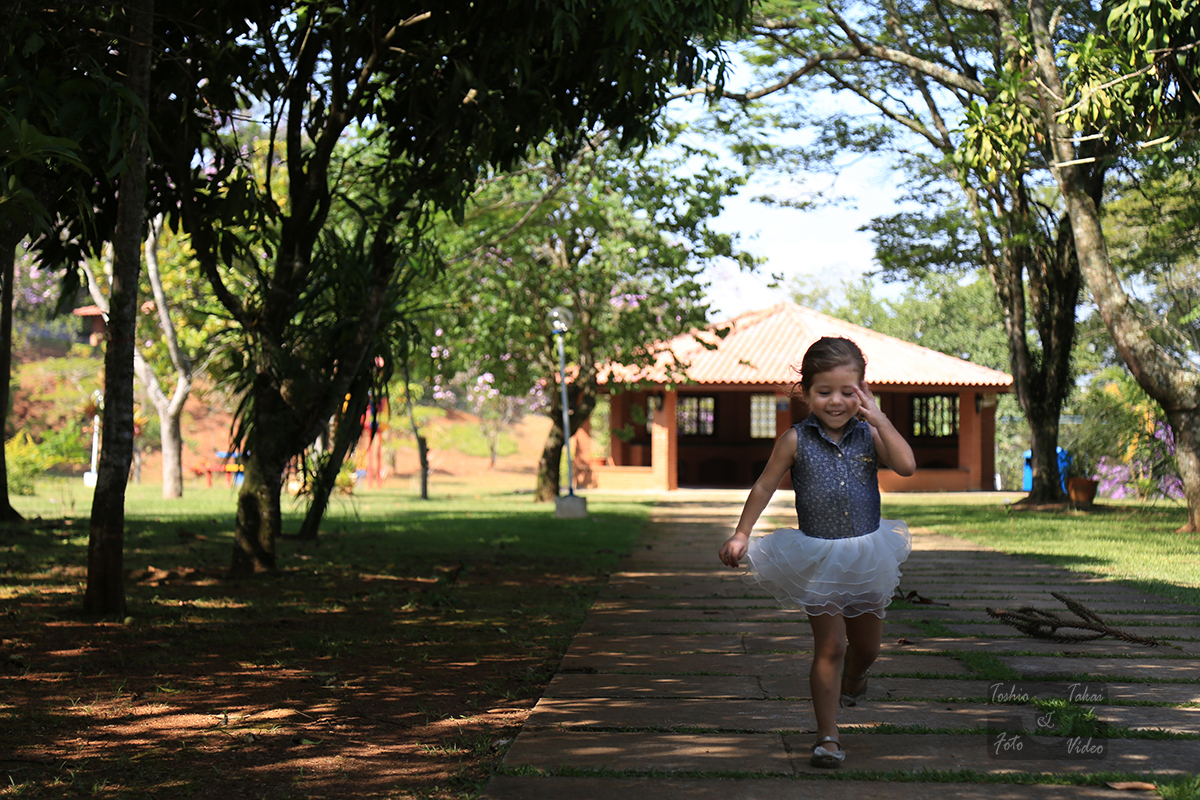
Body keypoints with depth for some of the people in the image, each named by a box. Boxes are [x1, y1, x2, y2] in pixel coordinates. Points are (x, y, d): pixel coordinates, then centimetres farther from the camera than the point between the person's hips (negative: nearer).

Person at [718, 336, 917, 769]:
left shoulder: (869, 435, -2)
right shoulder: (796, 440, -8)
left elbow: (906, 466, -17)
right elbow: (765, 486, 0)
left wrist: (879, 419, -17)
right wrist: (741, 535, -1)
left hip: (867, 553, 3)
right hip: (817, 560, -3)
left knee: (866, 643, 19)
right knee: (829, 646, -8)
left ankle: (853, 678, 54)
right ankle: (827, 736, 0)